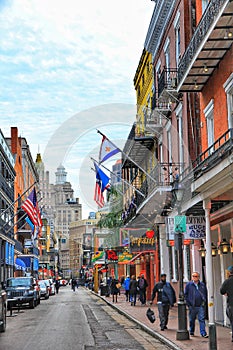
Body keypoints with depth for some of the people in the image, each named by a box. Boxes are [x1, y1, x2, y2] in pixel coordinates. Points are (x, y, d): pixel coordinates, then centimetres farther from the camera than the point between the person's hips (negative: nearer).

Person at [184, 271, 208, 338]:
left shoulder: (202, 285, 9)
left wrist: (204, 302, 4)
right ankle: (191, 332, 26)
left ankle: (203, 333, -7)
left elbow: (206, 294, 16)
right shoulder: (188, 285, 3)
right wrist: (188, 303, -3)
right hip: (192, 306, 0)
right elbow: (185, 294, 4)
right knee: (192, 320, 10)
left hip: (201, 306, 1)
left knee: (202, 319, -6)